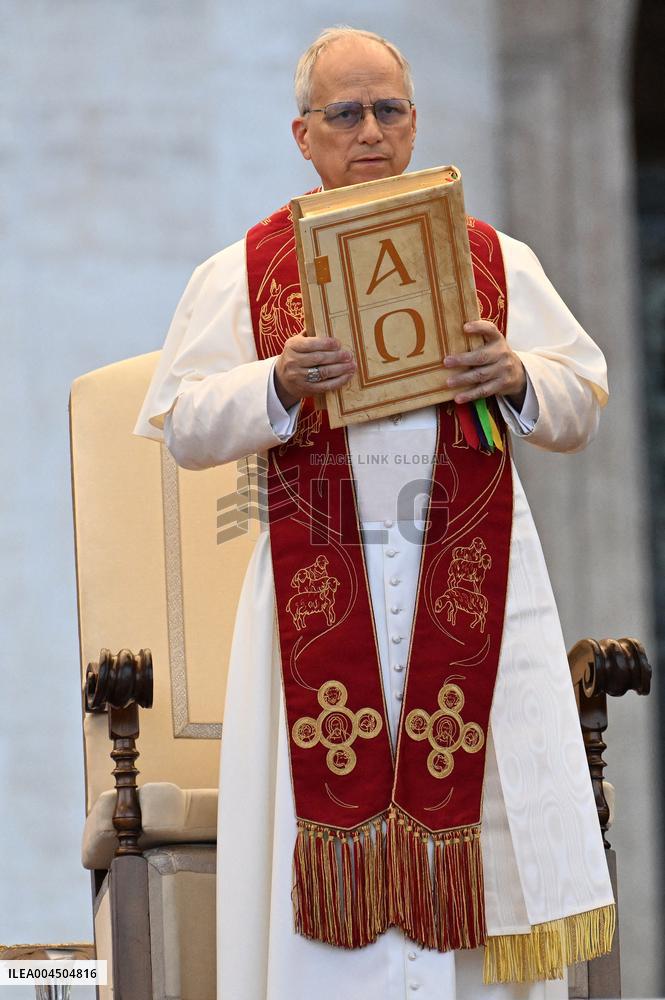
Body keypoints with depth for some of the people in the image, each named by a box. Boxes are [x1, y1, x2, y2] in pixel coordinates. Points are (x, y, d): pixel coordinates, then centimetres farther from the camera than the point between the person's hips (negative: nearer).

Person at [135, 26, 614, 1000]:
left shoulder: (497, 259, 11)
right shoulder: (242, 272, 8)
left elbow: (583, 407, 10)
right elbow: (181, 426, 2)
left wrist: (517, 377, -11)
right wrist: (279, 384, -15)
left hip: (474, 585, 1)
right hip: (318, 588, -1)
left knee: (479, 814, -2)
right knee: (333, 831, -3)